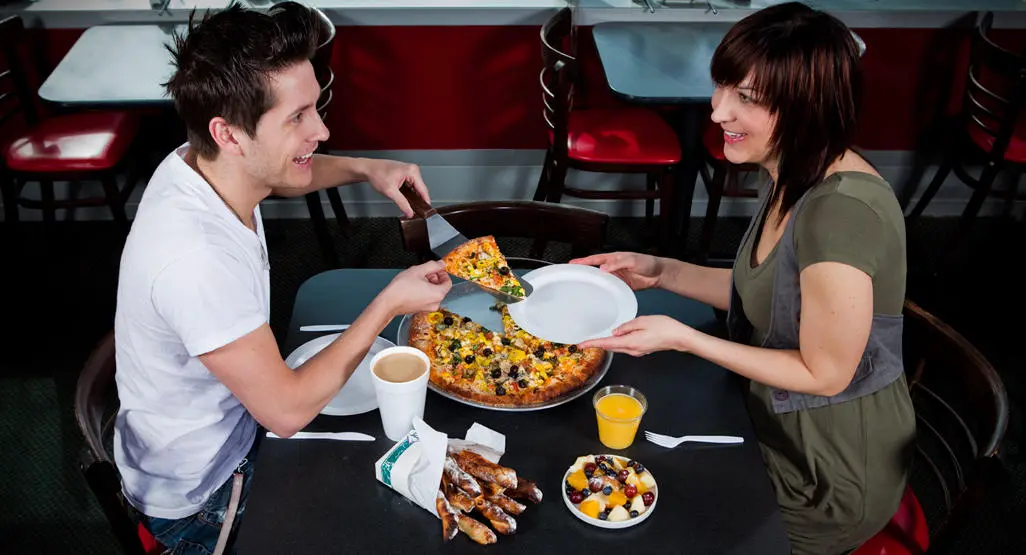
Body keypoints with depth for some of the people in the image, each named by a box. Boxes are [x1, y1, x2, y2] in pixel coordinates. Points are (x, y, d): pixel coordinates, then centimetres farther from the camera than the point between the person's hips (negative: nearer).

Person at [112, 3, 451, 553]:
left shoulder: (204, 163, -13)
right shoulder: (196, 259, -39)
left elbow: (281, 177, 12)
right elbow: (287, 411, -30)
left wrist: (364, 168, -6)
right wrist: (389, 305, -23)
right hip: (197, 498, -7)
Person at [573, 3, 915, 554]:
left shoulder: (841, 213, -33)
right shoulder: (794, 177, -5)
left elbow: (825, 374, -24)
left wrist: (681, 337, -25)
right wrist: (661, 271, -2)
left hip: (826, 486, -7)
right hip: (783, 431, 8)